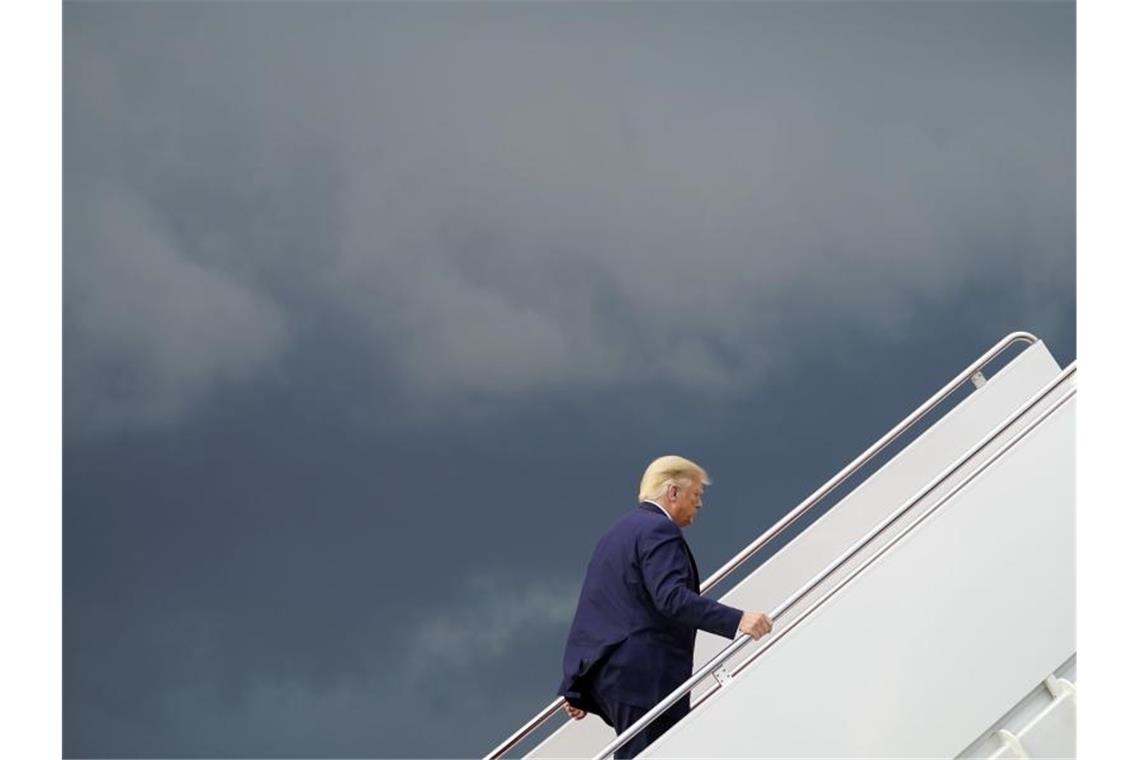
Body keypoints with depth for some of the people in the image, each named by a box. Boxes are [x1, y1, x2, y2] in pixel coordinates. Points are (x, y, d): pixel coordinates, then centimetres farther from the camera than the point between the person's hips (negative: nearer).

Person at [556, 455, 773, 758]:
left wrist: (577, 688, 24)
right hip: (644, 677, -10)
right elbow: (672, 598, -25)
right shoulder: (659, 530, -10)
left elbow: (592, 609, 23)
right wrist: (736, 620, -31)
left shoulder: (618, 531, 22)